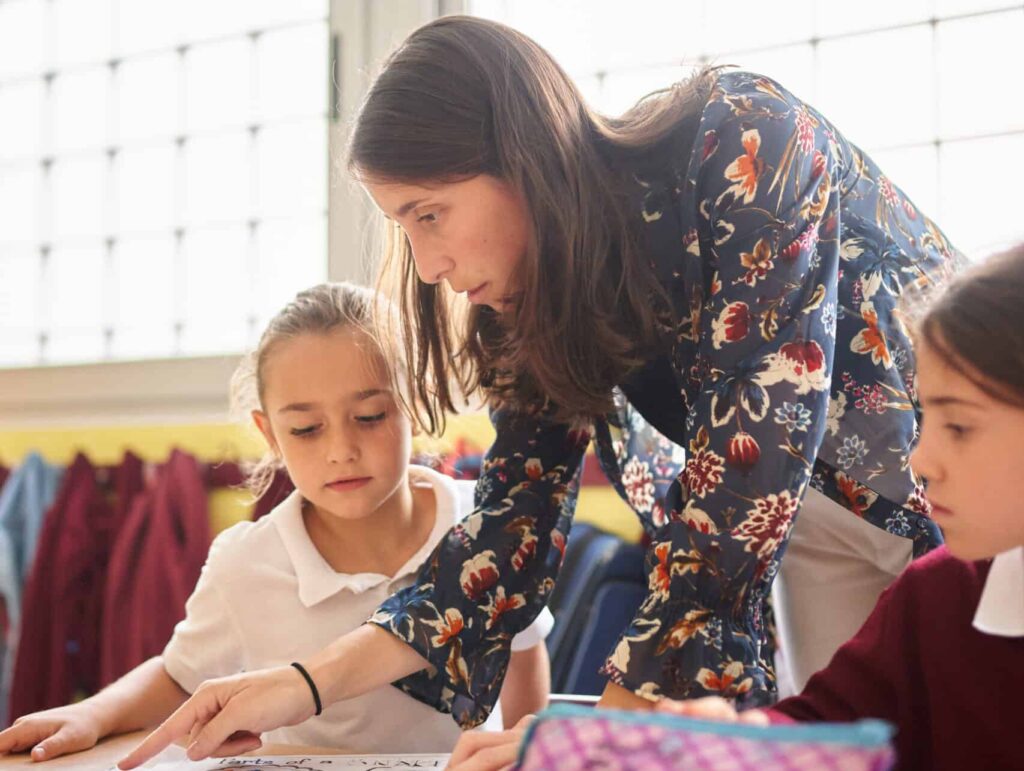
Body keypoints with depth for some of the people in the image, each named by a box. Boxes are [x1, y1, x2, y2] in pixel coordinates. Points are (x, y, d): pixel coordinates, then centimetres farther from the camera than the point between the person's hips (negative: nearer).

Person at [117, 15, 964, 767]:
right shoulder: (545, 294, -6)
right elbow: (514, 529, -5)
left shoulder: (749, 145, -26)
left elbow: (747, 470, -31)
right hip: (828, 521, 5)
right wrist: (311, 682, -16)